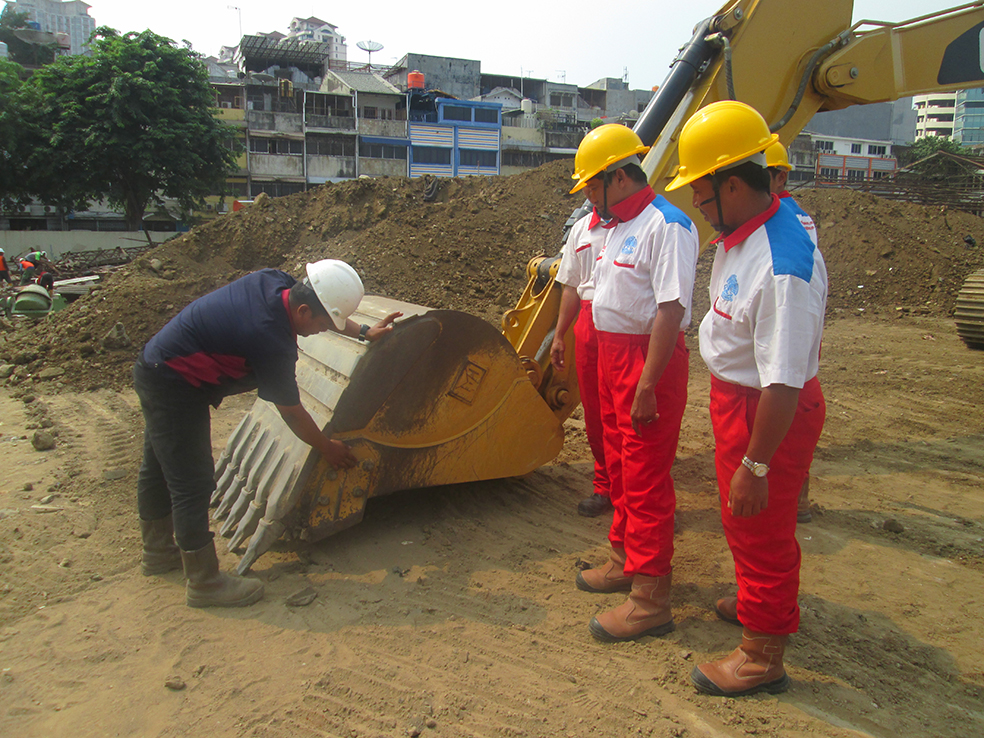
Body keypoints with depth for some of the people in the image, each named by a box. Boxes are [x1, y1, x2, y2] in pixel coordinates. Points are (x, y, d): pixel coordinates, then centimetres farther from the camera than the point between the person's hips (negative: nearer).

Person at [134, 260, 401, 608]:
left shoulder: (275, 282, -9)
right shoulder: (272, 342, -31)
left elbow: (323, 310, 14)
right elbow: (291, 411, -18)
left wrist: (365, 332, 18)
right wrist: (328, 448, -3)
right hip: (176, 391, -11)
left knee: (160, 468, 23)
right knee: (192, 484, -3)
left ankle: (158, 552, 42)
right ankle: (205, 583, 10)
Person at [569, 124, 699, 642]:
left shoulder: (666, 226, -17)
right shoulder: (618, 226, 13)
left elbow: (671, 308, -24)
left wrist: (647, 385, -26)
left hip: (650, 358, -10)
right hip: (613, 352, 10)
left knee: (646, 478, -5)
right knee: (620, 465, 19)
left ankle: (650, 599, 5)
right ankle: (625, 560, 35)